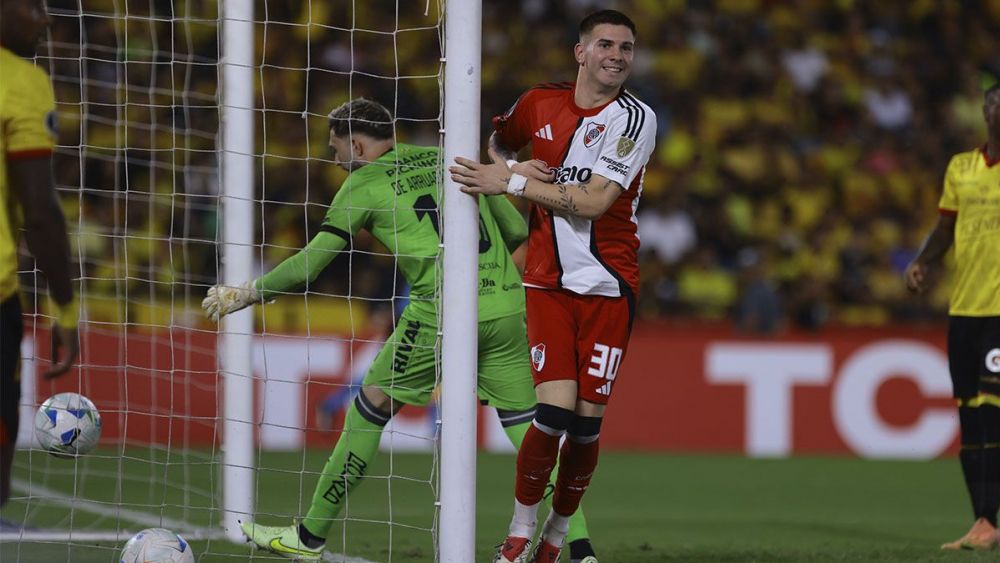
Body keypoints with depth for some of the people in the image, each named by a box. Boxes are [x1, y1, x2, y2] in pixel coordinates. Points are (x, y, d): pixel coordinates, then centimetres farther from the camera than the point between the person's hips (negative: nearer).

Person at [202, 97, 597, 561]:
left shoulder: (364, 183, 5)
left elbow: (309, 265, 3)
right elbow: (517, 231, 20)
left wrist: (246, 294, 16)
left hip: (443, 313, -4)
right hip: (507, 305, 4)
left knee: (371, 408, 10)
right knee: (526, 428, 7)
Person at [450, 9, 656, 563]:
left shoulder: (634, 118, -7)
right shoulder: (540, 103, 5)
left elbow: (593, 202, -16)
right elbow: (497, 142, 27)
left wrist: (511, 182, -15)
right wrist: (508, 168, 4)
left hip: (608, 286, -1)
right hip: (549, 282, 1)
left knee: (587, 422, -2)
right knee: (554, 411, -14)